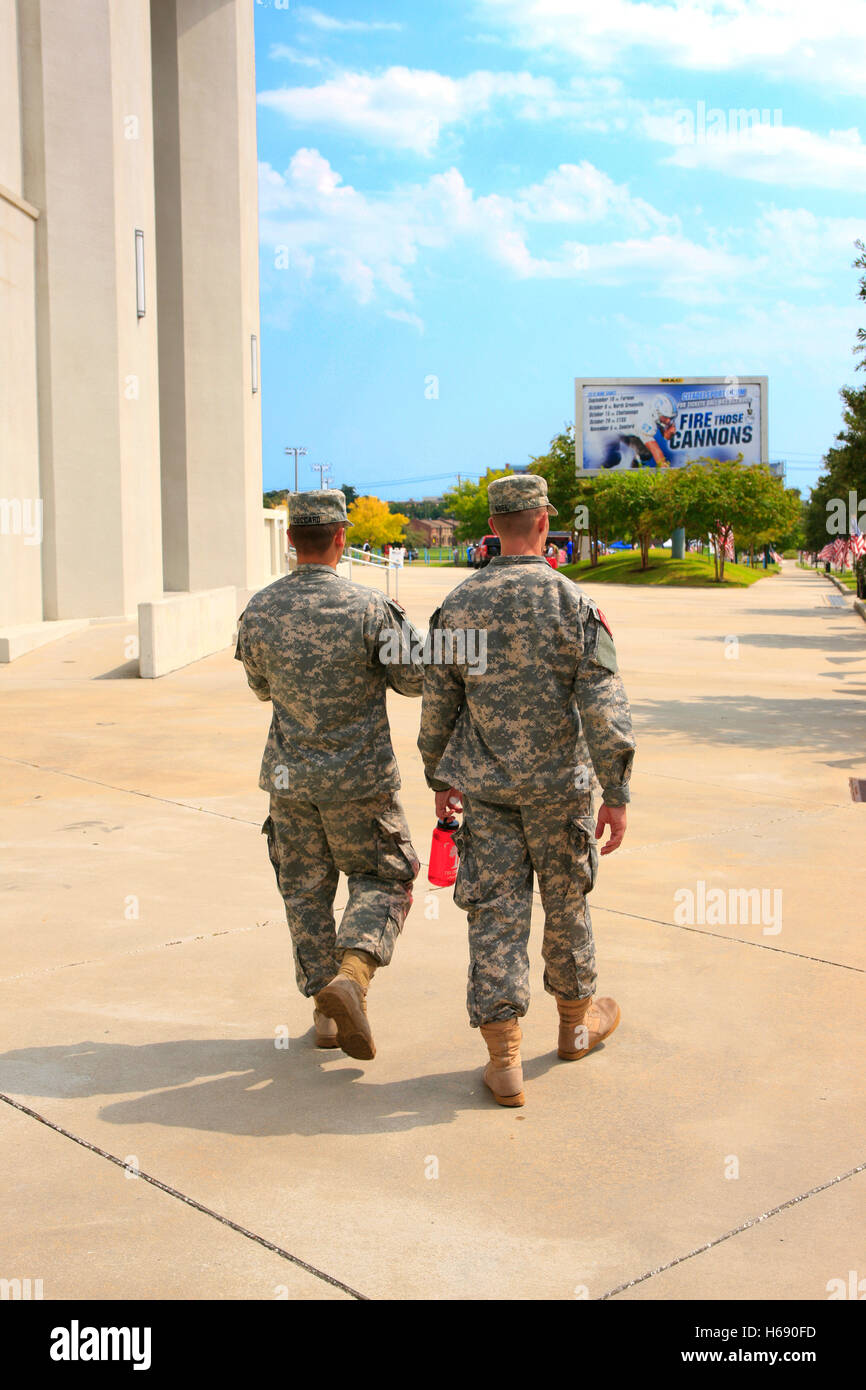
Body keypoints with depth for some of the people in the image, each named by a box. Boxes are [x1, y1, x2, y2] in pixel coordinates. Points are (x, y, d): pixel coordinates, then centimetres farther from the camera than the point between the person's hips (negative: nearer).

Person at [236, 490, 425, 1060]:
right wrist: (400, 628, 11)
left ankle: (327, 1010, 20)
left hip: (290, 776, 3)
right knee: (384, 878, 13)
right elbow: (416, 677, -5)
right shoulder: (370, 607, -16)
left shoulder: (259, 610, -5)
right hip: (360, 777, -3)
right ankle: (352, 971, -10)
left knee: (306, 888, 15)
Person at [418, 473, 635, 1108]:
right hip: (558, 784, -2)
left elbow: (438, 704, 5)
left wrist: (440, 777, 17)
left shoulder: (458, 606, -2)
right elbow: (603, 705, -15)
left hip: (484, 785, 2)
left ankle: (504, 1059, 3)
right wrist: (617, 794, -10)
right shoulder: (573, 603, -11)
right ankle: (577, 1019, 37)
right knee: (566, 901, 17)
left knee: (495, 911, 4)